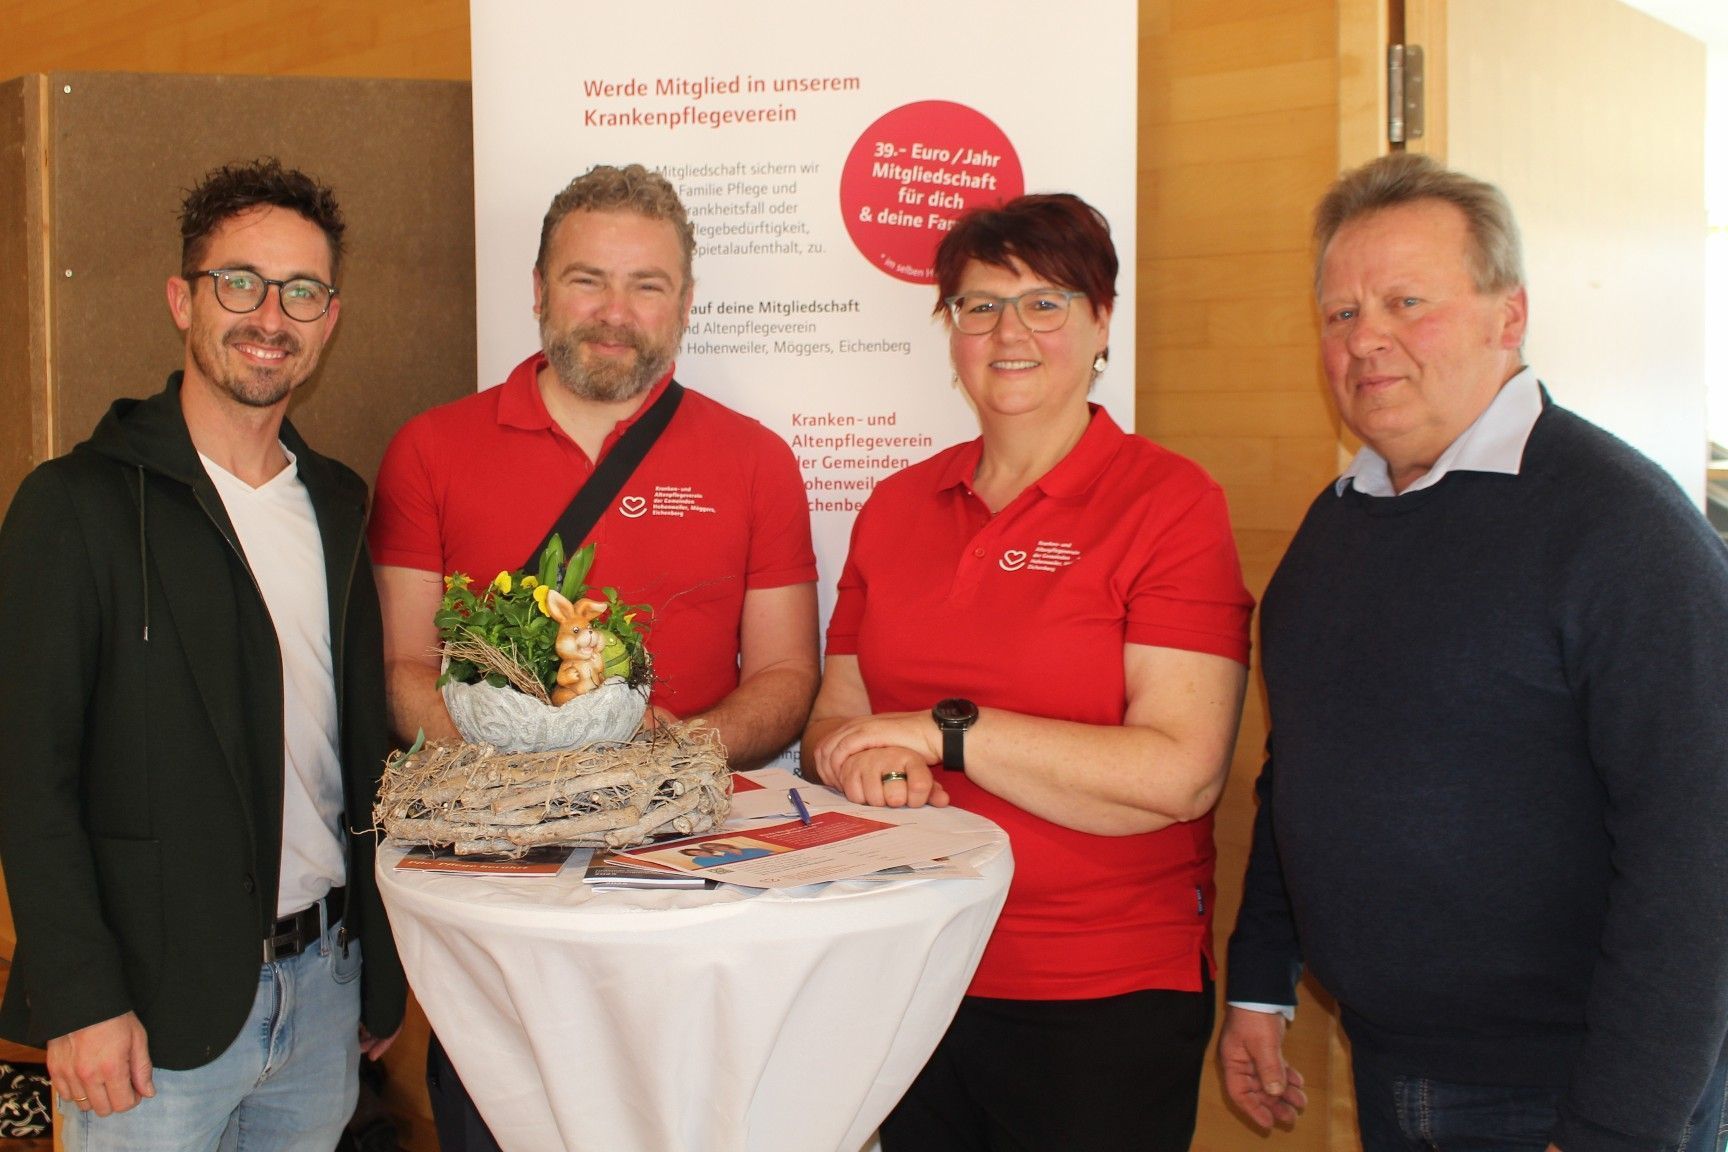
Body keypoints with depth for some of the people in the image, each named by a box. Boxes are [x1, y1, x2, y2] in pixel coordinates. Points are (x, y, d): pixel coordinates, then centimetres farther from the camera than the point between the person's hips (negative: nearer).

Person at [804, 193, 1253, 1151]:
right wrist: (863, 757, -13)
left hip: (1103, 1004, -4)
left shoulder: (1168, 502, -9)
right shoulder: (897, 506, 7)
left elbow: (1181, 774, -18)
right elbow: (832, 720, 10)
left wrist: (944, 732, -17)